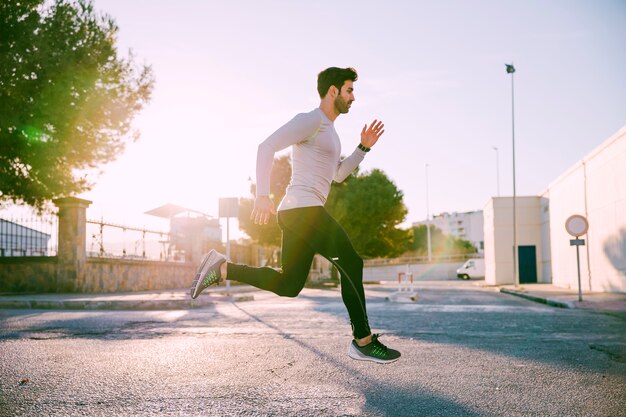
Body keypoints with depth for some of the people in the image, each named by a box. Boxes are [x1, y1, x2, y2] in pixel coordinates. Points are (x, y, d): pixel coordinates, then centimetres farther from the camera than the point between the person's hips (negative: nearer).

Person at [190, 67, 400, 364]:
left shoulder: (327, 129, 25)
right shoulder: (311, 120, -6)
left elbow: (338, 174, 31)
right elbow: (267, 147, -16)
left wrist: (363, 148, 18)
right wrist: (263, 194, -25)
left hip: (297, 214, 10)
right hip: (303, 209, -10)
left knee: (287, 285, 10)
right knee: (351, 264, -6)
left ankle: (221, 268, 8)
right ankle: (363, 341, 0)